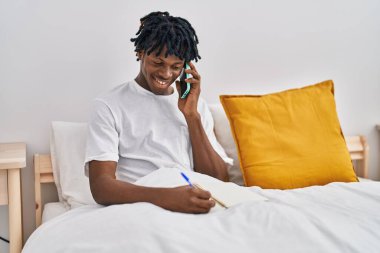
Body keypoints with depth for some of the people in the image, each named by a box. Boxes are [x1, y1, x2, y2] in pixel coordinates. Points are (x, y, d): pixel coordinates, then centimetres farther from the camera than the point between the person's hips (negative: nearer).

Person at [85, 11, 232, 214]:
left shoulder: (195, 104, 16)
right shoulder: (109, 106, 2)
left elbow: (219, 179, 7)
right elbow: (101, 186, -11)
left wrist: (191, 115, -2)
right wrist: (164, 197, -28)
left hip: (194, 208, 3)